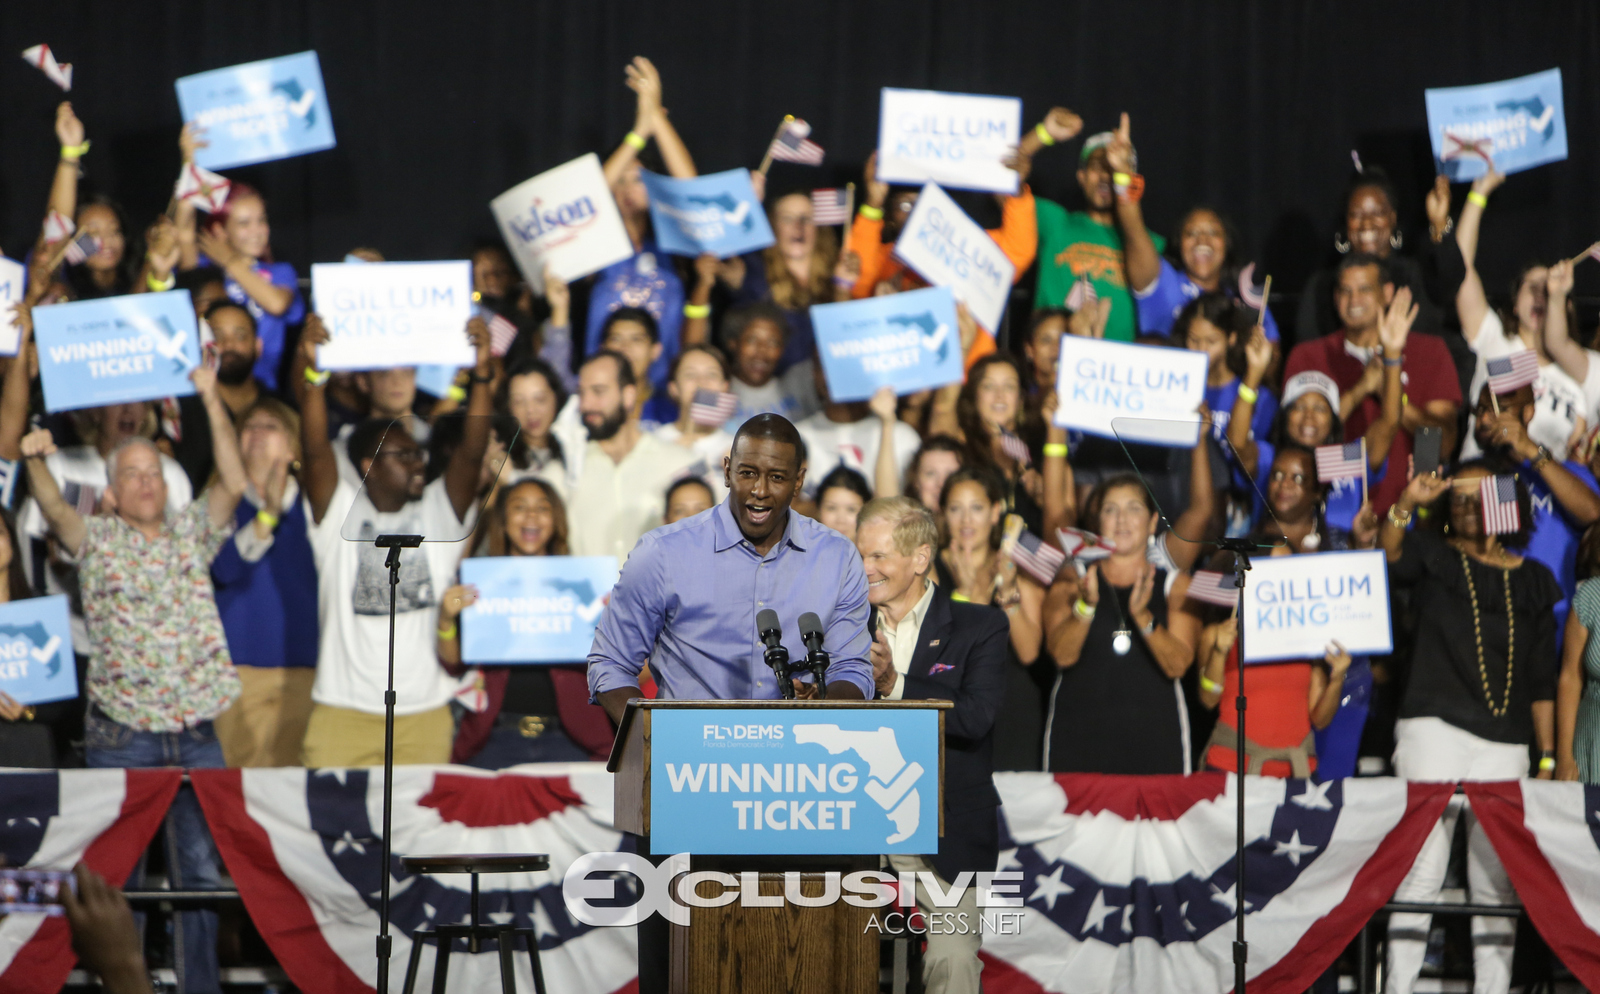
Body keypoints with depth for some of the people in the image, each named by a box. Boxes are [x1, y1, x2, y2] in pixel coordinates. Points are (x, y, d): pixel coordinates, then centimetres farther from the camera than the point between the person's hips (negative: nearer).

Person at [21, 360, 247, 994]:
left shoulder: (192, 532, 11)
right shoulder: (97, 540, 4)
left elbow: (234, 484, -3)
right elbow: (55, 509, -15)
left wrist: (211, 401, -13)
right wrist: (35, 462, -37)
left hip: (196, 735, 2)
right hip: (122, 736, -2)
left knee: (201, 872, 5)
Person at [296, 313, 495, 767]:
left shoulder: (438, 514, 9)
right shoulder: (340, 513, 3)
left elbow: (472, 454, -5)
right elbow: (316, 450, -11)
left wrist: (481, 374, -19)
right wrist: (313, 374, -26)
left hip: (426, 711, 2)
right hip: (344, 710, -2)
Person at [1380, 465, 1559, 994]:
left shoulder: (1532, 580, 15)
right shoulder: (1433, 556, 9)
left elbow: (1542, 681, 14)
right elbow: (1388, 558, -15)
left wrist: (1548, 757, 9)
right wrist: (1405, 504, -32)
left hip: (1506, 744, 3)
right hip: (1435, 728, -3)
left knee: (1498, 882, 2)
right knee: (1420, 872, -10)